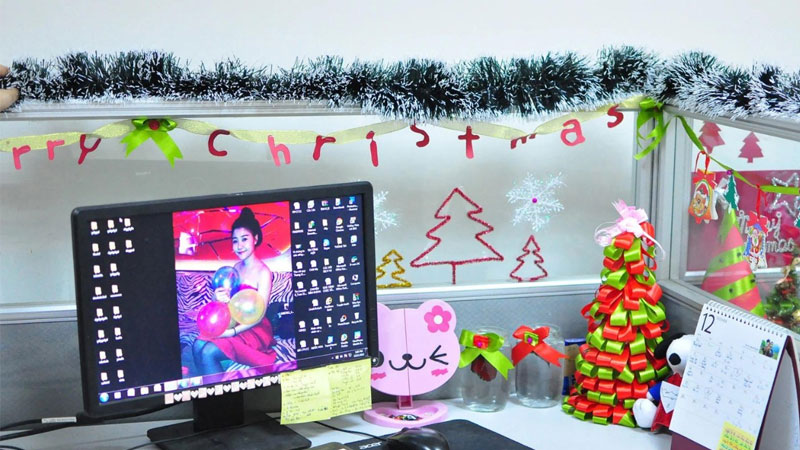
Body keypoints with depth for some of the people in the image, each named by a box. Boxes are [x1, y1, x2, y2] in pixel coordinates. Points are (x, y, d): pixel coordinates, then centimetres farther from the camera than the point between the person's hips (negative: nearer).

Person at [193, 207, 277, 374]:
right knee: (198, 345, -13)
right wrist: (221, 298, -17)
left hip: (256, 330, -7)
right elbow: (232, 301, 7)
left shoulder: (263, 272, -14)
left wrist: (232, 331, -23)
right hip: (235, 324, 7)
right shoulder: (237, 267, 8)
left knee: (208, 352, -22)